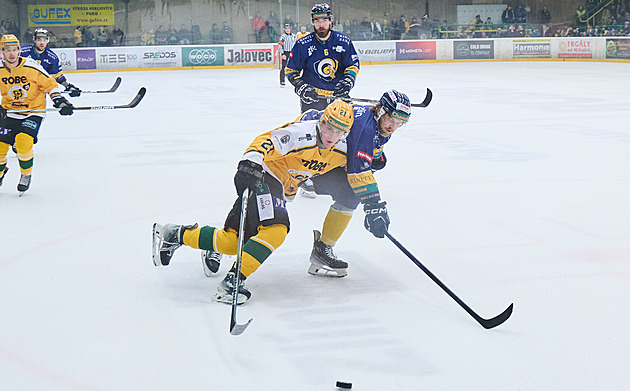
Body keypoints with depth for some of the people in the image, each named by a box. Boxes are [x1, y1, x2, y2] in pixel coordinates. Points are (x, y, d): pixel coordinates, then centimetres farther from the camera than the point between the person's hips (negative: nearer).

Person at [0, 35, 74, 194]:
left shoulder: (31, 66, -16)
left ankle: (26, 175, 2)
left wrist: (60, 101, -13)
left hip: (33, 112, -3)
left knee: (23, 143, -22)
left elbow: (49, 83, -7)